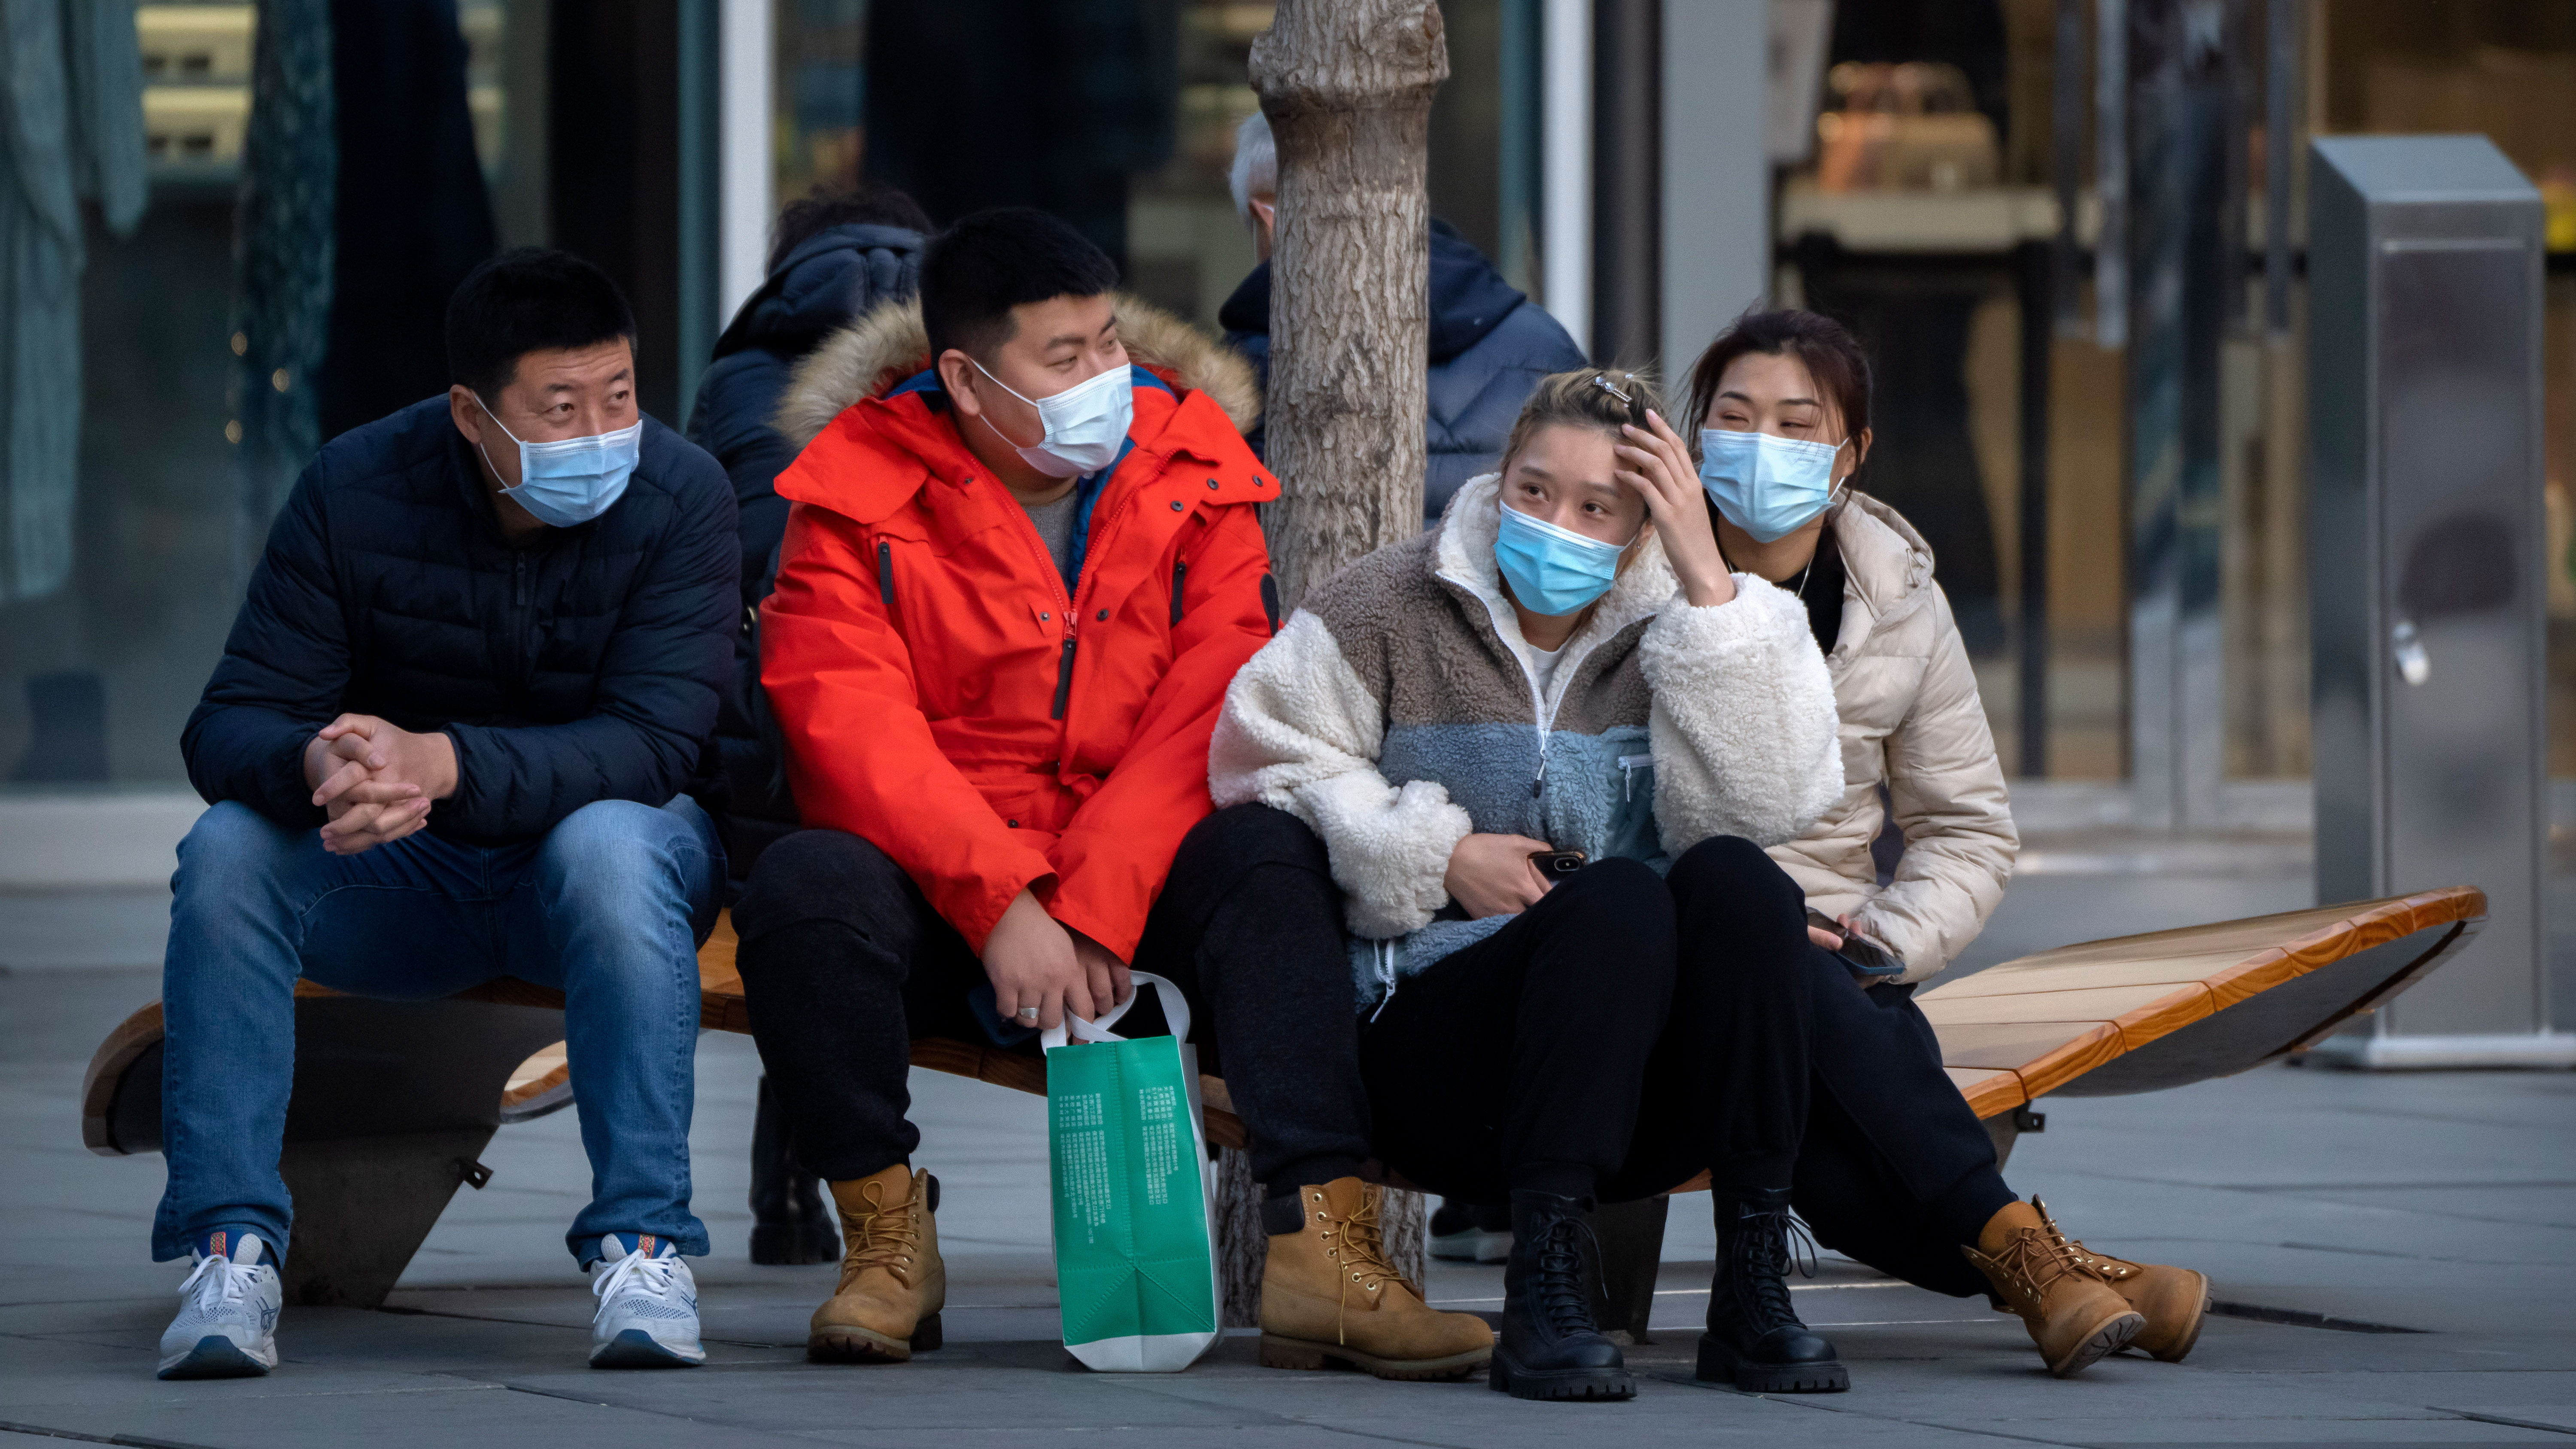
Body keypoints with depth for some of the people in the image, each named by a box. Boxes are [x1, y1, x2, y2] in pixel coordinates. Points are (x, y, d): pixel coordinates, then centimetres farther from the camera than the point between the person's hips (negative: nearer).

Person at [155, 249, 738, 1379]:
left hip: (595, 835, -2)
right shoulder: (356, 490, -12)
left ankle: (642, 1244, -32)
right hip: (401, 879, 2)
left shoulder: (678, 496, -17)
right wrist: (317, 765, -43)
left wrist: (444, 765, -44)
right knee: (228, 847, -27)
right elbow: (229, 728, -16)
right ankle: (229, 1246, -25)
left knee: (609, 843, -37)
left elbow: (652, 743, -27)